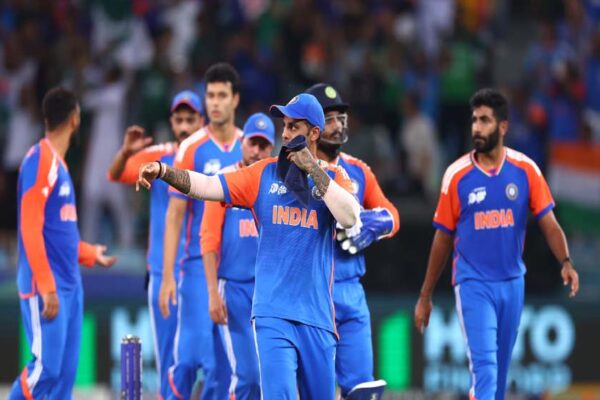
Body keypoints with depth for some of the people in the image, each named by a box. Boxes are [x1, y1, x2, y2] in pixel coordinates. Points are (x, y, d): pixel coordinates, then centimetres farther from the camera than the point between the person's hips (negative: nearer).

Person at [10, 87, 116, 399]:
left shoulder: (58, 163, 16)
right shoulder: (39, 161, -12)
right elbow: (30, 229, -17)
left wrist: (89, 253, 34)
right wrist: (46, 287, -21)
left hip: (69, 285, 9)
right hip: (45, 287, -9)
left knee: (65, 373, 6)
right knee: (45, 367, -12)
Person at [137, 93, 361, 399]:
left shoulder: (333, 177, 6)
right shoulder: (264, 173, 7)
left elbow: (350, 218, -13)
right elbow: (209, 186, -3)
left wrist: (315, 171, -12)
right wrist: (163, 171, -18)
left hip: (316, 315, 1)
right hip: (273, 314, -1)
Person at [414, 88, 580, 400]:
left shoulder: (525, 170, 0)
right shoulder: (457, 175, -3)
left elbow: (548, 224, -4)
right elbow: (443, 238, 4)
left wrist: (565, 262, -23)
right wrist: (425, 297, 7)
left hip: (512, 283, 3)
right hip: (473, 284, -3)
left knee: (500, 370, 12)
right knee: (484, 366, -15)